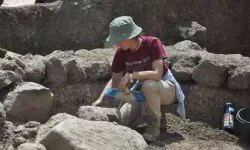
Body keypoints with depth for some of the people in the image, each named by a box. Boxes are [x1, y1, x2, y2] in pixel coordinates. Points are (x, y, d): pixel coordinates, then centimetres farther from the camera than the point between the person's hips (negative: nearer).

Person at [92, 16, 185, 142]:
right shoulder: (121, 52, -11)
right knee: (120, 123, -12)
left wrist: (130, 75, -34)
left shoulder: (152, 43, -25)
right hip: (145, 92, 5)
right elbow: (115, 80, -3)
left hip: (166, 87, -5)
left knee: (148, 85, -40)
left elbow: (157, 74, -33)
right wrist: (100, 100, -16)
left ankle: (154, 126, -16)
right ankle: (150, 113, 14)